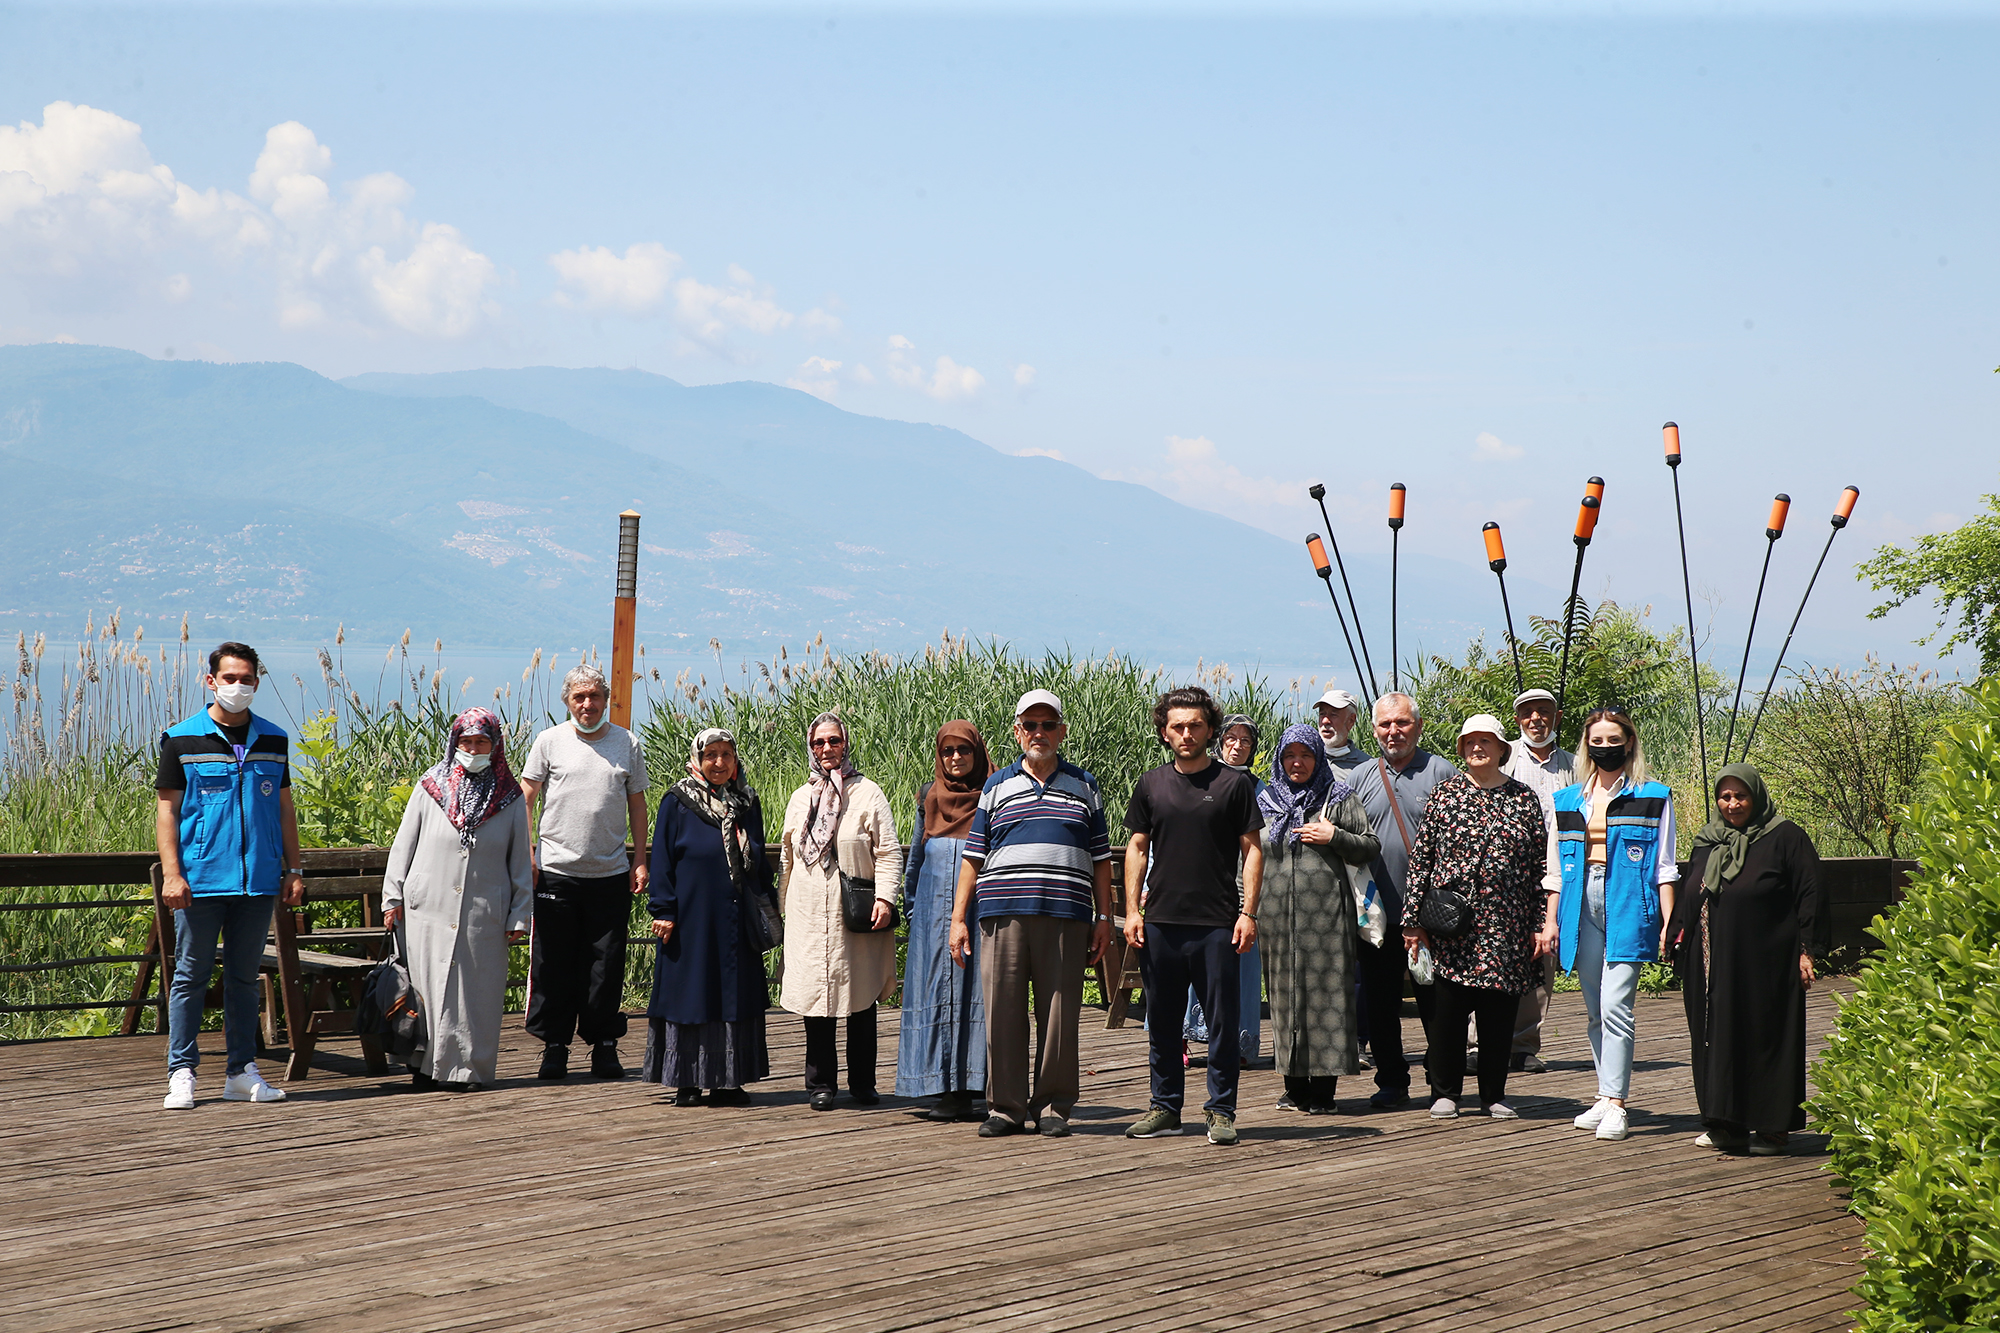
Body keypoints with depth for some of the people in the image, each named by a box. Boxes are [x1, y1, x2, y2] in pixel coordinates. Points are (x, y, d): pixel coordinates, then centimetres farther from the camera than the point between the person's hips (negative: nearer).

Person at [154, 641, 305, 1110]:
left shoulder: (274, 741, 11)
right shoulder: (182, 741, 1)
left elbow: (284, 809, 16)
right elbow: (166, 810, 0)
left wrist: (294, 870, 9)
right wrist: (171, 873, -10)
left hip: (258, 879, 3)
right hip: (201, 879, -3)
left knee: (244, 977, 8)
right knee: (191, 975, 1)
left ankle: (242, 1072, 13)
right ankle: (181, 1075, 5)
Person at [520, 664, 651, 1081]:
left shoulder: (628, 744, 7)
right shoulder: (549, 742, 2)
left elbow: (637, 805, 12)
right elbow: (525, 798, 6)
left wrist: (640, 861, 7)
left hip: (611, 874, 1)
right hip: (556, 872, -1)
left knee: (606, 965, 3)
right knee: (554, 963, 2)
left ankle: (605, 1045, 13)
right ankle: (554, 1046, 11)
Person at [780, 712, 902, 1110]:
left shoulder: (867, 794, 1)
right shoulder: (801, 798, 15)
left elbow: (889, 853, -3)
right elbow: (787, 859, 22)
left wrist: (884, 897, -15)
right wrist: (785, 909, 20)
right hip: (809, 915, 3)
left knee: (860, 1000, 4)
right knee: (814, 995, -1)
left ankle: (862, 1082, 14)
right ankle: (821, 1084, 7)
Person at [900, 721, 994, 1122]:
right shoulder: (929, 795, 14)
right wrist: (912, 906, 16)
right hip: (934, 904, 3)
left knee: (975, 990, -6)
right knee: (937, 989, -1)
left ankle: (965, 1091, -5)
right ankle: (946, 1088, 1)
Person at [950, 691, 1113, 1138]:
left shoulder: (1084, 787, 15)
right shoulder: (997, 787, 14)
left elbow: (1100, 860, 15)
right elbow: (972, 858, 12)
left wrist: (1103, 918, 8)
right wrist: (958, 919, 5)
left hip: (1065, 917, 0)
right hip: (1003, 915, 0)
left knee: (1059, 1014, 0)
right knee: (1003, 1013, -1)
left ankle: (1053, 1107, 10)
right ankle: (1006, 1108, 8)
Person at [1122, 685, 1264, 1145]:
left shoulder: (1233, 784, 1)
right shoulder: (1151, 784, 9)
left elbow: (1252, 849, 1)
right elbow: (1138, 848, 13)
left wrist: (1248, 913, -7)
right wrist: (1132, 910, 5)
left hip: (1217, 924, -3)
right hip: (1160, 922, 3)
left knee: (1222, 1021, -1)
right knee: (1162, 1022, 9)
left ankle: (1221, 1111, 8)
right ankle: (1165, 1108, 19)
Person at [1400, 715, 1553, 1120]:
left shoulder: (1524, 798, 8)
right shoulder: (1445, 794, 4)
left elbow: (1541, 866, 9)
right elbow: (1420, 859, 4)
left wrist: (1543, 923, 4)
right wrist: (1413, 919, 0)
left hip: (1507, 929, 1)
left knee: (1500, 1012, 5)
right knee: (1448, 1010, 0)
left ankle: (1494, 1094, 17)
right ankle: (1445, 1093, 12)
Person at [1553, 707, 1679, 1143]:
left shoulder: (1652, 797, 4)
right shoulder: (1568, 801, 15)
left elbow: (1664, 867, 3)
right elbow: (1557, 870, 18)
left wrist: (1668, 924, -3)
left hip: (1629, 907, -4)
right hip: (1582, 906, 4)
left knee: (1614, 1006, -13)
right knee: (1595, 1012, 8)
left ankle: (1616, 1103, -12)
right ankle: (1605, 1097, 15)